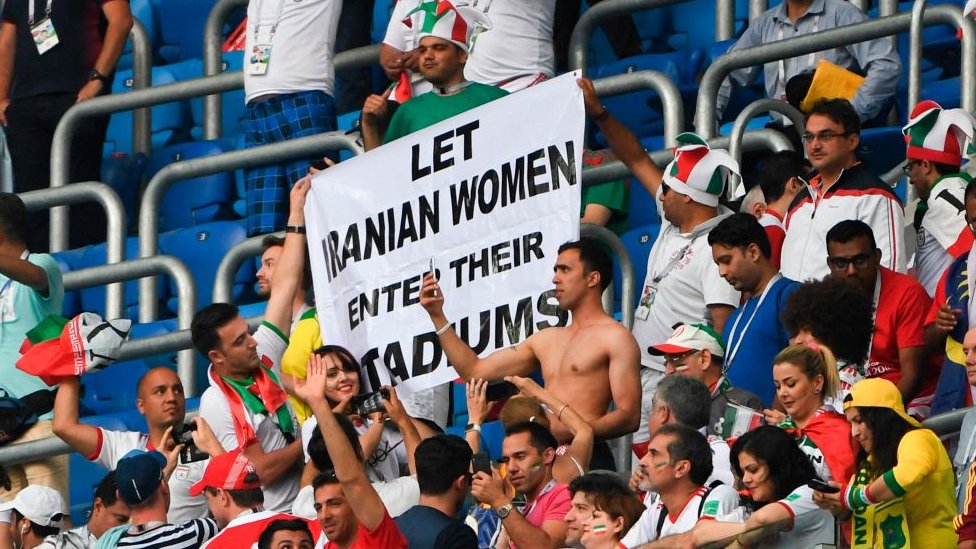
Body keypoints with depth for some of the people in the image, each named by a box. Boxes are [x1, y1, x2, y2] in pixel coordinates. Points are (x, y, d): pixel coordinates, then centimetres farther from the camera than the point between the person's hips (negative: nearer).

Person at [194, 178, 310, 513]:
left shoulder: (264, 356, 9)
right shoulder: (217, 404, -9)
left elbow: (285, 287, 13)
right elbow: (261, 470, -11)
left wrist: (297, 214, 14)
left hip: (305, 498, 6)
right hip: (269, 515, -6)